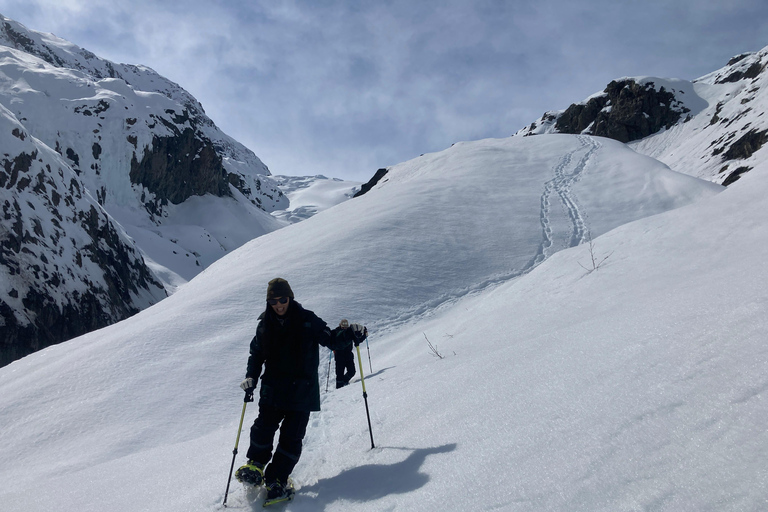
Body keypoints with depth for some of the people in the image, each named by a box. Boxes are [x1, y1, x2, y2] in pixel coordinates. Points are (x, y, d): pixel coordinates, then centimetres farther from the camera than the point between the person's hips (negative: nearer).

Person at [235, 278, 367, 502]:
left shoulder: (307, 321, -2)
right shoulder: (265, 325, 7)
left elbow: (331, 340, 2)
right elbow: (256, 354, 18)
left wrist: (351, 333, -16)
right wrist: (251, 378, 4)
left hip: (302, 391, -2)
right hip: (272, 389, 2)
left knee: (291, 438, -4)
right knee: (263, 429, -7)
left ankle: (276, 479, 8)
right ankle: (255, 467, 17)